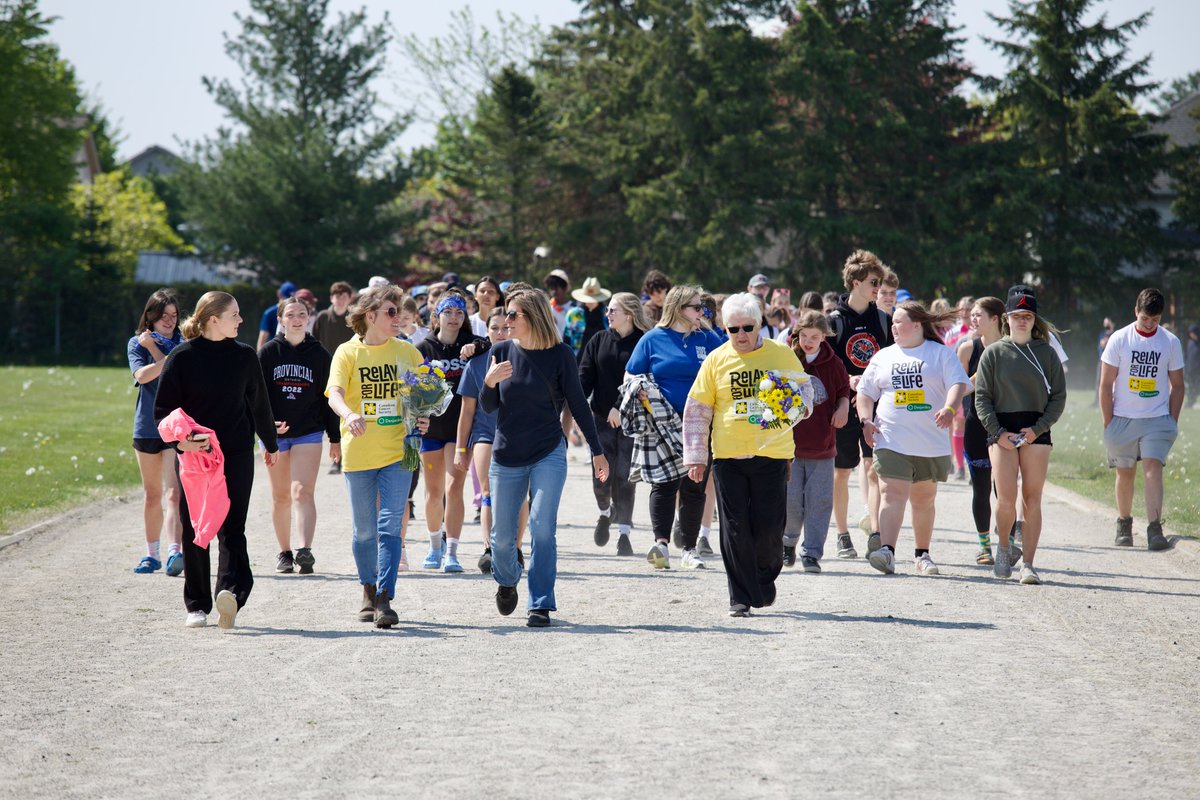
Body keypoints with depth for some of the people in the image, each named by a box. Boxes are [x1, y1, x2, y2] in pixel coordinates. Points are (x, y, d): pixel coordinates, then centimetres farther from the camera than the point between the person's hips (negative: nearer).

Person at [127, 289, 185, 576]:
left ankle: (175, 551, -28)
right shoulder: (137, 344, 7)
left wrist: (154, 346, -7)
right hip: (147, 426, 2)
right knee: (152, 494, 12)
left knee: (174, 491, -16)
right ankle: (152, 554, 23)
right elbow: (142, 374, -11)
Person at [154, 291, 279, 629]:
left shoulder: (244, 356, 5)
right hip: (192, 454, -1)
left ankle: (230, 591, -18)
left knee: (231, 527, -9)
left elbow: (259, 404, 15)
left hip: (237, 453, 1)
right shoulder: (181, 357, -3)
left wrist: (270, 444, 23)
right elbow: (163, 409, -2)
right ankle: (197, 604, 7)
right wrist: (180, 440, -18)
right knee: (194, 530, 3)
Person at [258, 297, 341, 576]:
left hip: (309, 432, -1)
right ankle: (284, 553, 19)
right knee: (280, 496, 9)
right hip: (275, 432, 1)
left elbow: (328, 397, 7)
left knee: (303, 492, -15)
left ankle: (304, 550, -27)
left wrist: (335, 438, 7)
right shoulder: (268, 353, 3)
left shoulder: (319, 354, 4)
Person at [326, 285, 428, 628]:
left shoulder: (407, 352, 7)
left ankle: (385, 600, -12)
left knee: (390, 526, -10)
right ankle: (369, 591, 27)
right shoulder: (348, 352, -1)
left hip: (397, 450, 1)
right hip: (358, 453, -1)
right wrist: (349, 415, -36)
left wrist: (423, 418, -6)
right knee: (364, 530, 8)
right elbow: (335, 394, -15)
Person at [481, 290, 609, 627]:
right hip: (507, 456, 3)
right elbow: (488, 407, 2)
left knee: (542, 527, -13)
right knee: (502, 534, 7)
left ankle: (541, 605, -9)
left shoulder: (560, 355, -6)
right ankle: (506, 582, 38)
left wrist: (597, 451, 1)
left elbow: (577, 403, 0)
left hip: (549, 454, -3)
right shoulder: (501, 352, 1)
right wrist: (489, 382, -20)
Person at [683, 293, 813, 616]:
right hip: (728, 456, 1)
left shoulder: (781, 355, 2)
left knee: (769, 526, 0)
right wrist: (696, 457, 4)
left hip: (771, 453, 0)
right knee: (735, 529, -1)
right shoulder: (716, 360, 3)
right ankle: (741, 597, 7)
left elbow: (803, 387, 15)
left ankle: (765, 578, 28)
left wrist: (801, 405, -9)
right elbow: (696, 411, 8)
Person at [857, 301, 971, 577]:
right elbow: (865, 393, 19)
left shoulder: (941, 354, 4)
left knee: (924, 500, 10)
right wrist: (866, 421, 2)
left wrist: (949, 408, -27)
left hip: (931, 443, -1)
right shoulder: (884, 357, 13)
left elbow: (958, 384, -7)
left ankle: (923, 554, 21)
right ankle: (887, 552, -25)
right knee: (892, 494, -14)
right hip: (891, 440, 1)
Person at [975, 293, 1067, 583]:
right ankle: (1003, 547, 18)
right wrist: (997, 432, -8)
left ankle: (1028, 564, 1)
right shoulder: (994, 353, 5)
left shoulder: (1046, 353, 6)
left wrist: (1037, 430, -7)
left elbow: (1058, 397, 5)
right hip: (1001, 431, -1)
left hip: (1036, 431, 1)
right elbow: (982, 397, 4)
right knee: (1006, 499, -9)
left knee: (1032, 499, -2)